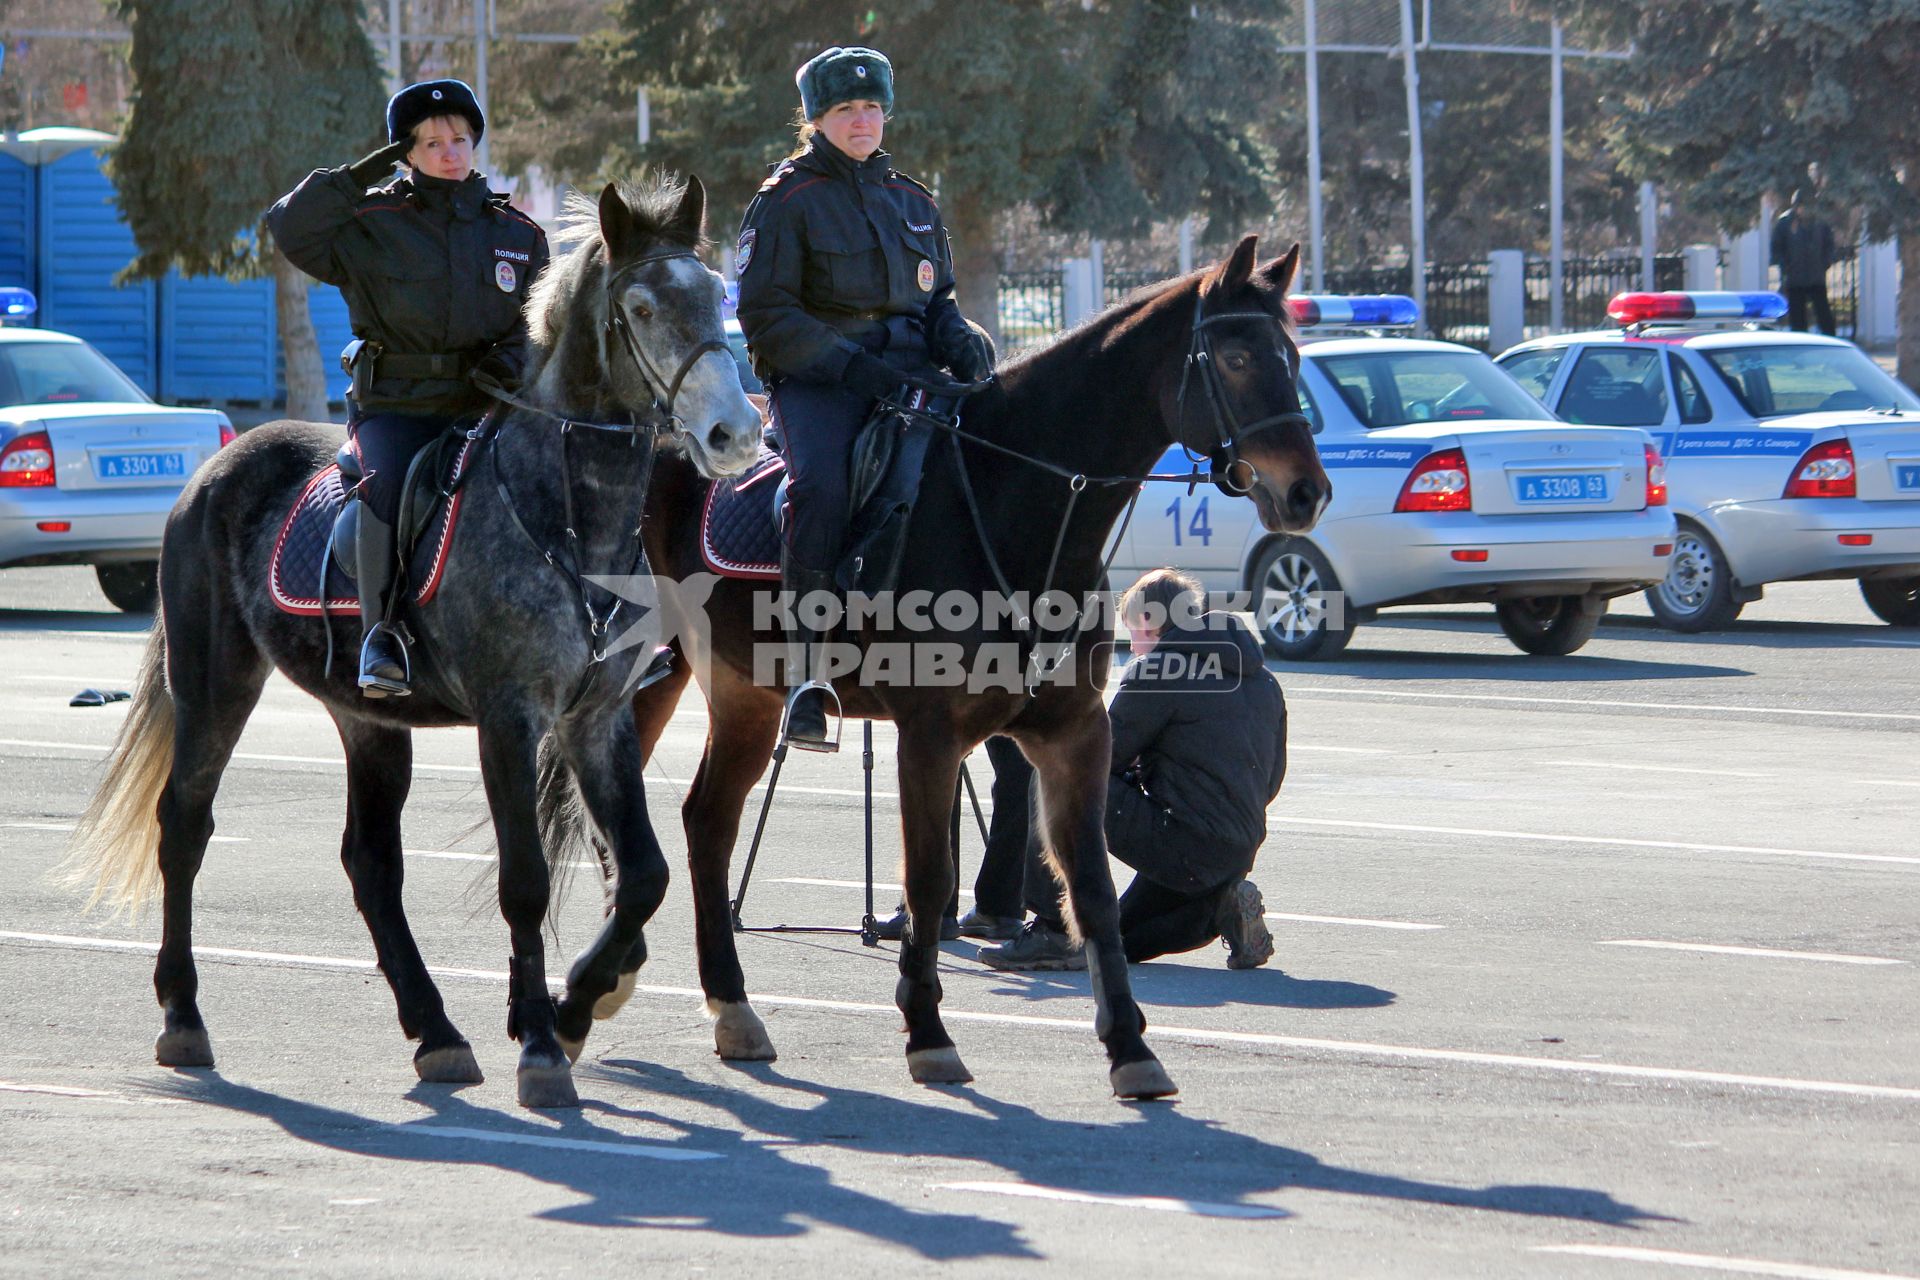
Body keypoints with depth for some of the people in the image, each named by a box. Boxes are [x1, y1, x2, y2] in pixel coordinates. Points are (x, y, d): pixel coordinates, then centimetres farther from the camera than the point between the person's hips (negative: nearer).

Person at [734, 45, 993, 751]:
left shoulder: (913, 203, 20)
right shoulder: (787, 201, 3)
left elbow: (938, 301, 27)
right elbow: (766, 314, -5)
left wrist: (962, 345, 3)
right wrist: (852, 368, -16)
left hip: (908, 374, 5)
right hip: (815, 382, -5)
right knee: (821, 484, -34)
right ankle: (806, 678, -33)